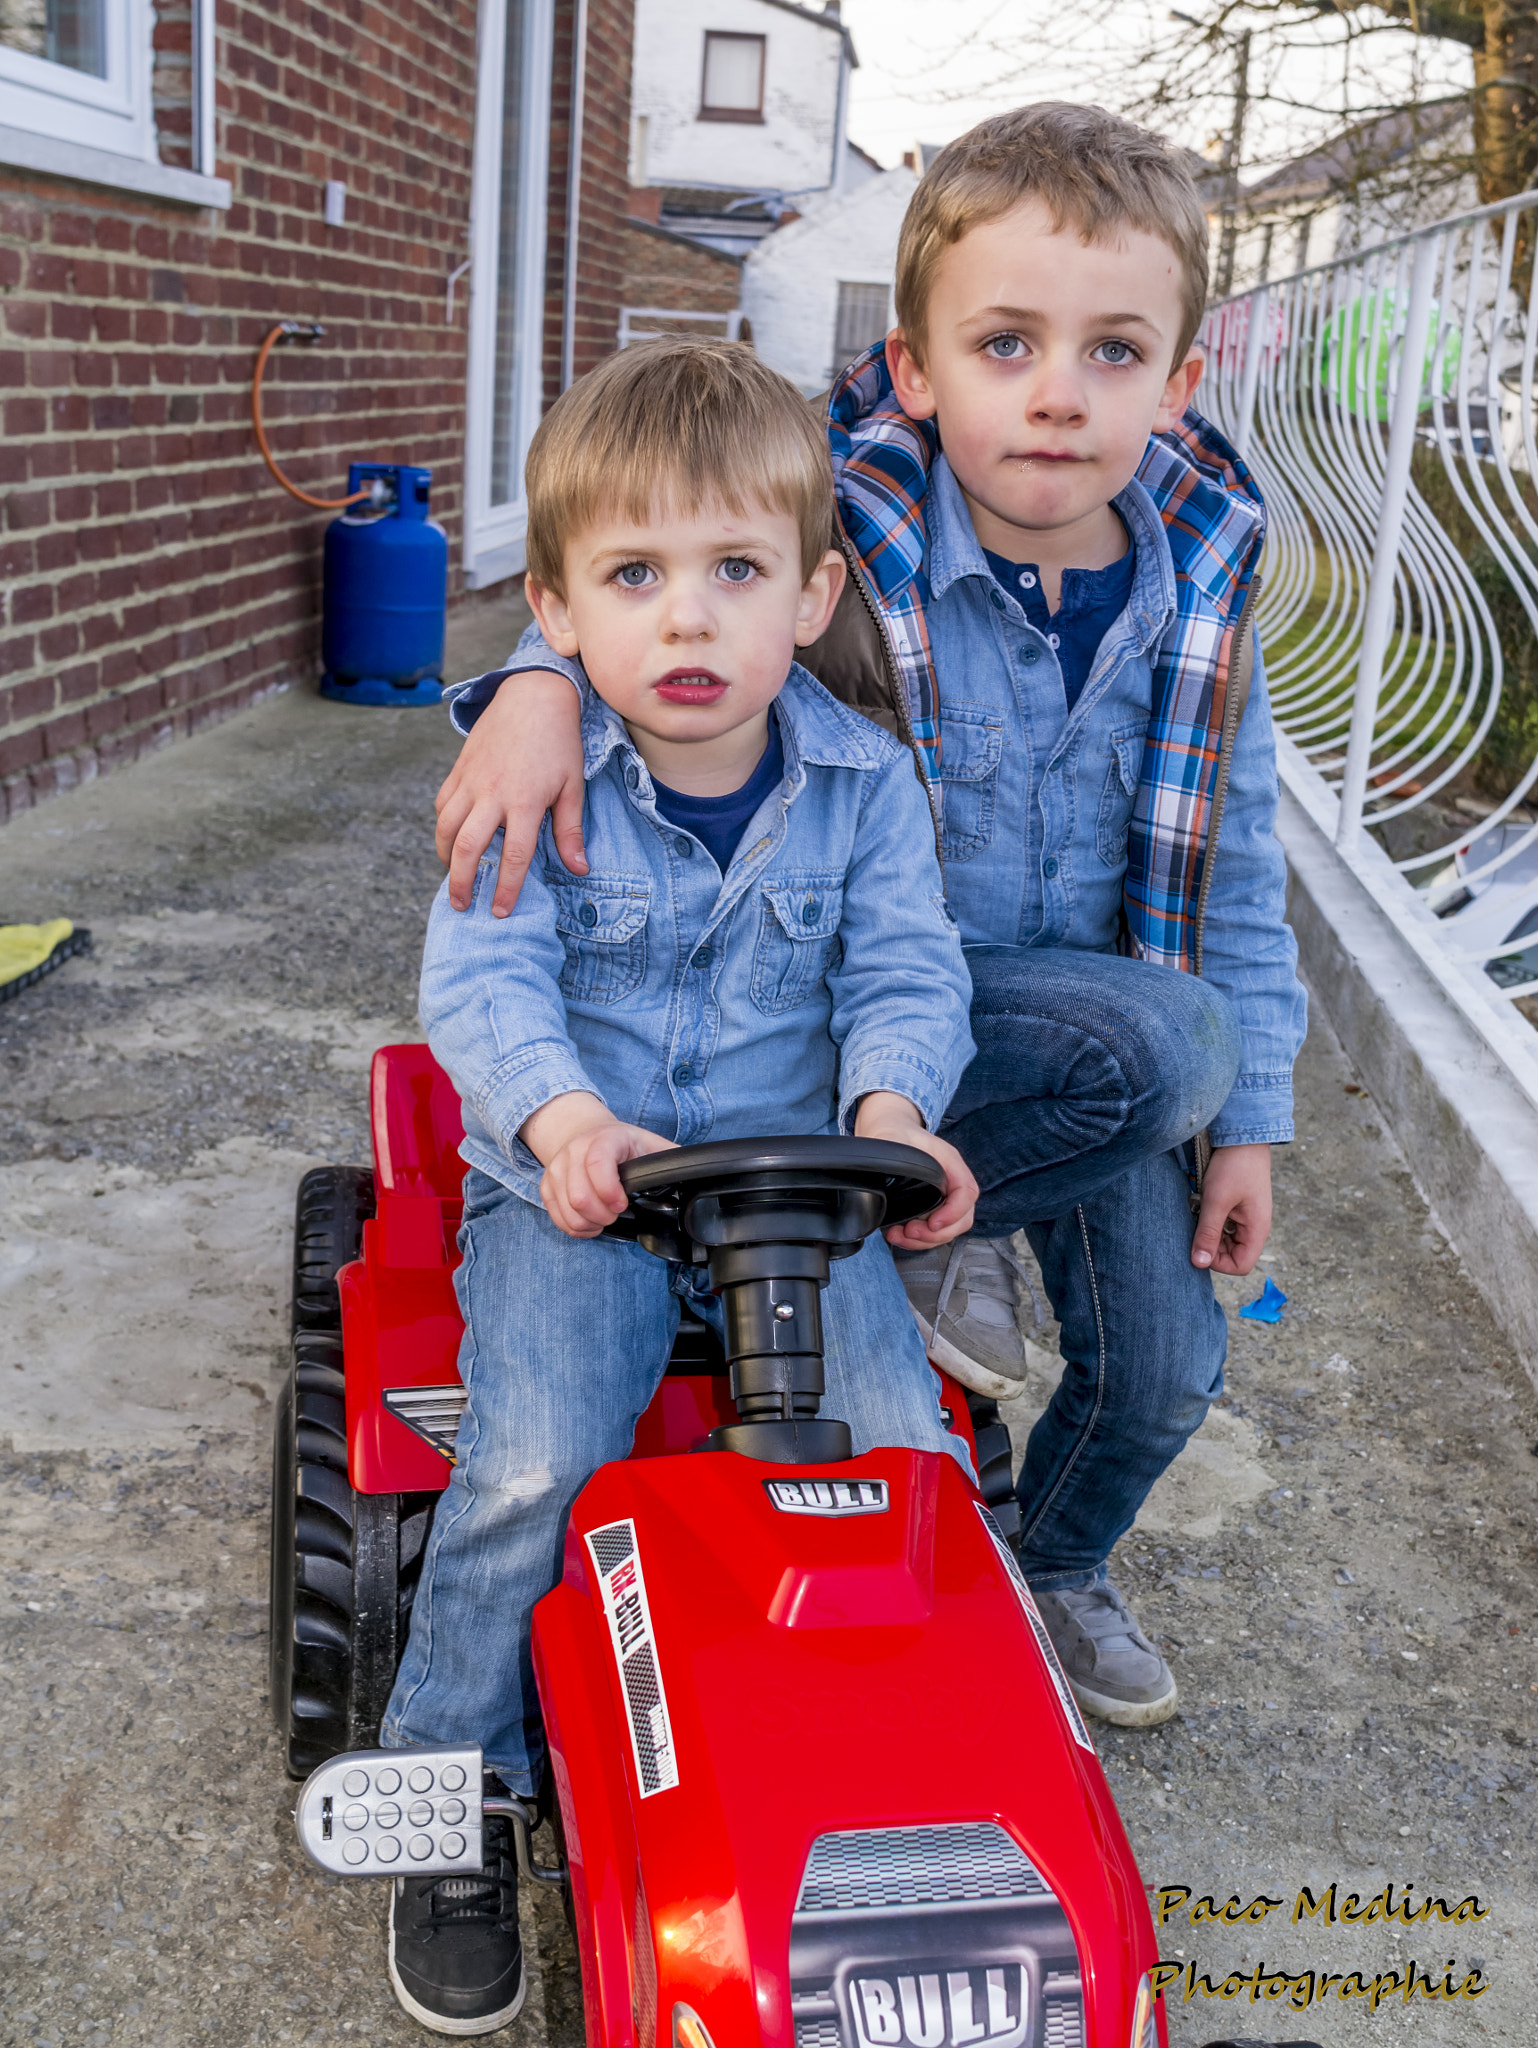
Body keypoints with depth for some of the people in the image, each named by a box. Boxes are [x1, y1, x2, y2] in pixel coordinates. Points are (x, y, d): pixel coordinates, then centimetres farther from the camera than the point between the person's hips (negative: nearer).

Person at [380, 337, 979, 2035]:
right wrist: (560, 1110, -34)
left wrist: (890, 1104, -24)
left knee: (907, 1452, -12)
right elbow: (482, 975, -14)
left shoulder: (863, 780, -1)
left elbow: (906, 973, -2)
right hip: (579, 1181, -2)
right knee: (530, 1466, -21)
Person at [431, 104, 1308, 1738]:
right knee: (1166, 1034, -32)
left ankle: (1056, 1564, 41)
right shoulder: (844, 525, -19)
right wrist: (544, 678, -27)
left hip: (1105, 1021, 5)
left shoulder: (1198, 581, -7)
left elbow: (1233, 870, 0)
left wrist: (1249, 1119, 0)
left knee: (1163, 1358, 8)